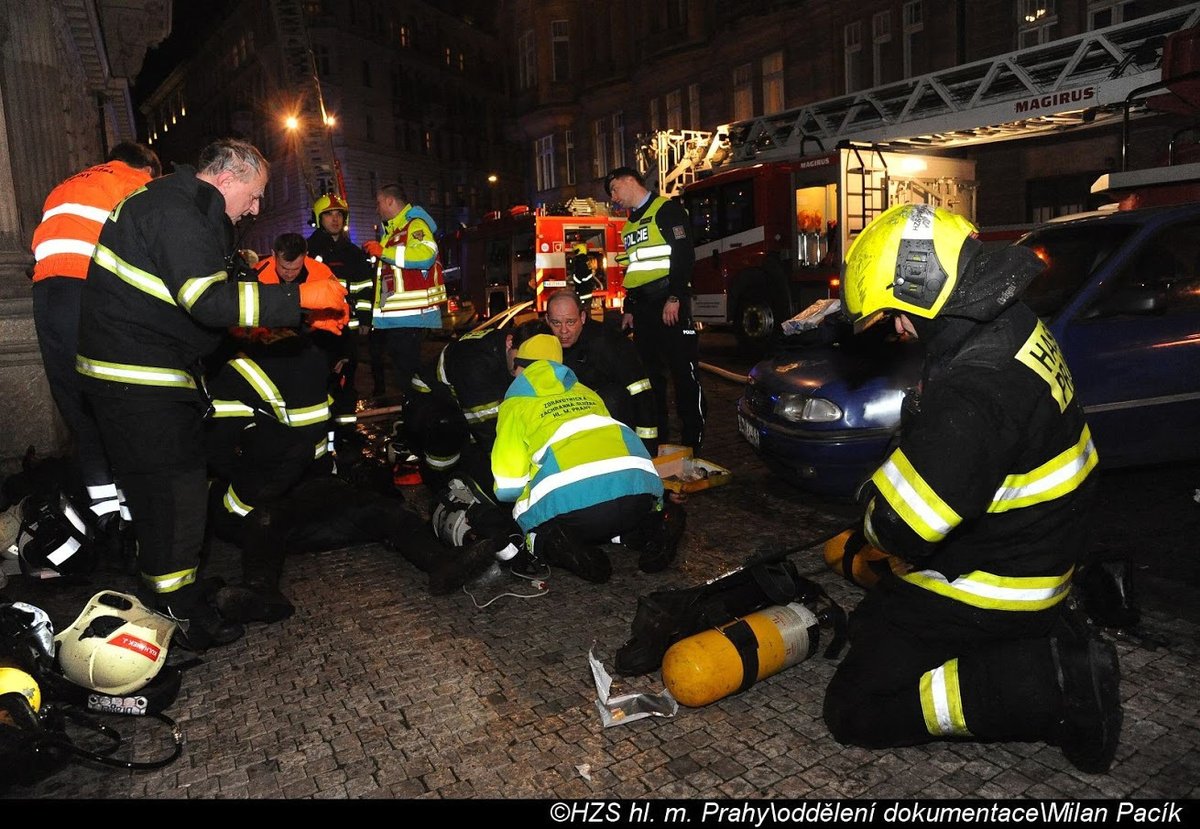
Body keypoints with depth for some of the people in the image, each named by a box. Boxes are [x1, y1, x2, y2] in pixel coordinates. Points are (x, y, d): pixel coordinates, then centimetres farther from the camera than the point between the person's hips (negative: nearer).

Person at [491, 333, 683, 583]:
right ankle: (651, 529, 3)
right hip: (640, 485, 4)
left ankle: (546, 546, -9)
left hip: (570, 498, -4)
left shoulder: (516, 404, 18)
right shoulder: (585, 392, 32)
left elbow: (507, 488, 14)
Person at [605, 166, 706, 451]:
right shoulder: (629, 224, 22)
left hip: (669, 305, -8)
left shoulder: (666, 210, -3)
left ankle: (693, 440, 0)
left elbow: (684, 254, -13)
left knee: (684, 371, -5)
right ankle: (656, 438, 18)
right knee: (650, 373, 10)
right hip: (642, 308, 9)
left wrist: (675, 297, -20)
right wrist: (628, 309, 18)